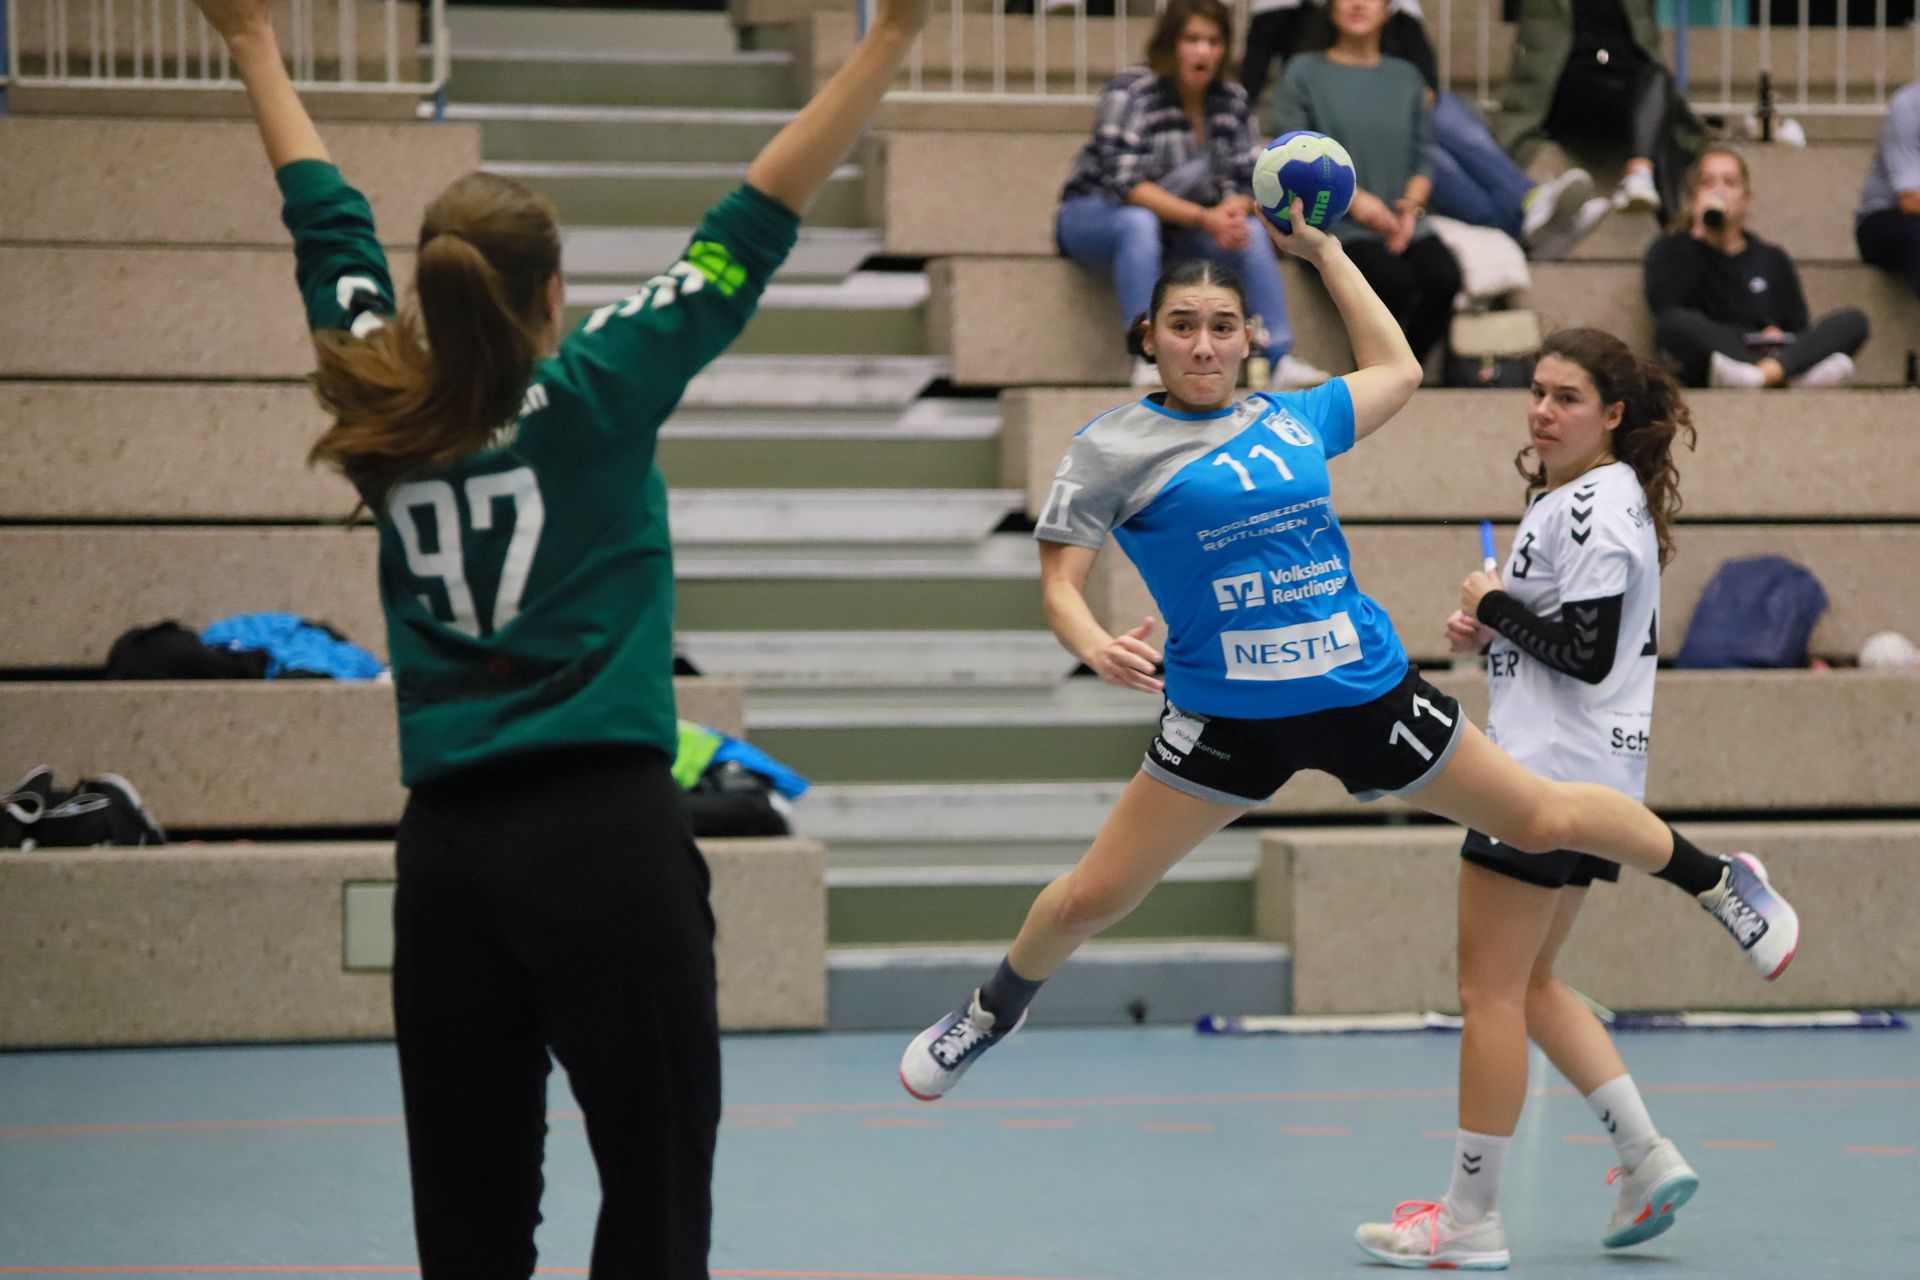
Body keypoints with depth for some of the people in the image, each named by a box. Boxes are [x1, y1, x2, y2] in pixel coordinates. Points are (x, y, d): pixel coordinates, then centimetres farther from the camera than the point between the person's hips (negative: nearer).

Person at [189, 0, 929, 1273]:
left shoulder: (383, 410, 7)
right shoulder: (593, 394, -3)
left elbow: (330, 224, 21)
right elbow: (759, 221, -5)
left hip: (446, 852, 5)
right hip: (605, 833, -5)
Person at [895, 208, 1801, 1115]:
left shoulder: (1294, 419, 6)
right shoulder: (1115, 449, -4)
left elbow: (1396, 367, 26)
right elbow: (1059, 584, -5)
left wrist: (1325, 251, 23)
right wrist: (1096, 648, -27)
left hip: (1368, 692, 2)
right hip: (1228, 720, -2)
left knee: (1542, 819, 7)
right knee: (1090, 898, -1)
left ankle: (1714, 878, 32)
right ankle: (994, 1010, 30)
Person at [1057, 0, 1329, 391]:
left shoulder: (1231, 100, -1)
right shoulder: (1132, 91, -18)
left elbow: (1249, 183, -1)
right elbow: (1125, 182, -28)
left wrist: (1232, 209, -27)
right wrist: (1203, 218, -36)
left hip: (1177, 228, 5)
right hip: (1093, 216, -5)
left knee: (1252, 234, -19)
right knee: (1139, 222, -38)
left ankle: (1281, 360, -20)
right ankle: (1147, 361, -41)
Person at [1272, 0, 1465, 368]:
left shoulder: (1405, 76, 18)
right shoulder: (1304, 71, 6)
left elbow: (1424, 157, 16)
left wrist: (1412, 205, -5)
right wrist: (1352, 199, -12)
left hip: (1400, 223, 4)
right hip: (1335, 225, -4)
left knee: (1444, 278, -25)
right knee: (1396, 281, -31)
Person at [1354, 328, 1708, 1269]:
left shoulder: (1592, 508, -15)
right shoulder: (1576, 499, 16)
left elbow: (1588, 654, -21)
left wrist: (1495, 606, -9)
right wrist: (1491, 634, 8)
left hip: (1552, 771, -11)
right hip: (1591, 776, 11)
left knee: (1490, 989, -5)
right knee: (1528, 984, 17)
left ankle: (1469, 1219, -1)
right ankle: (1646, 1158, 15)